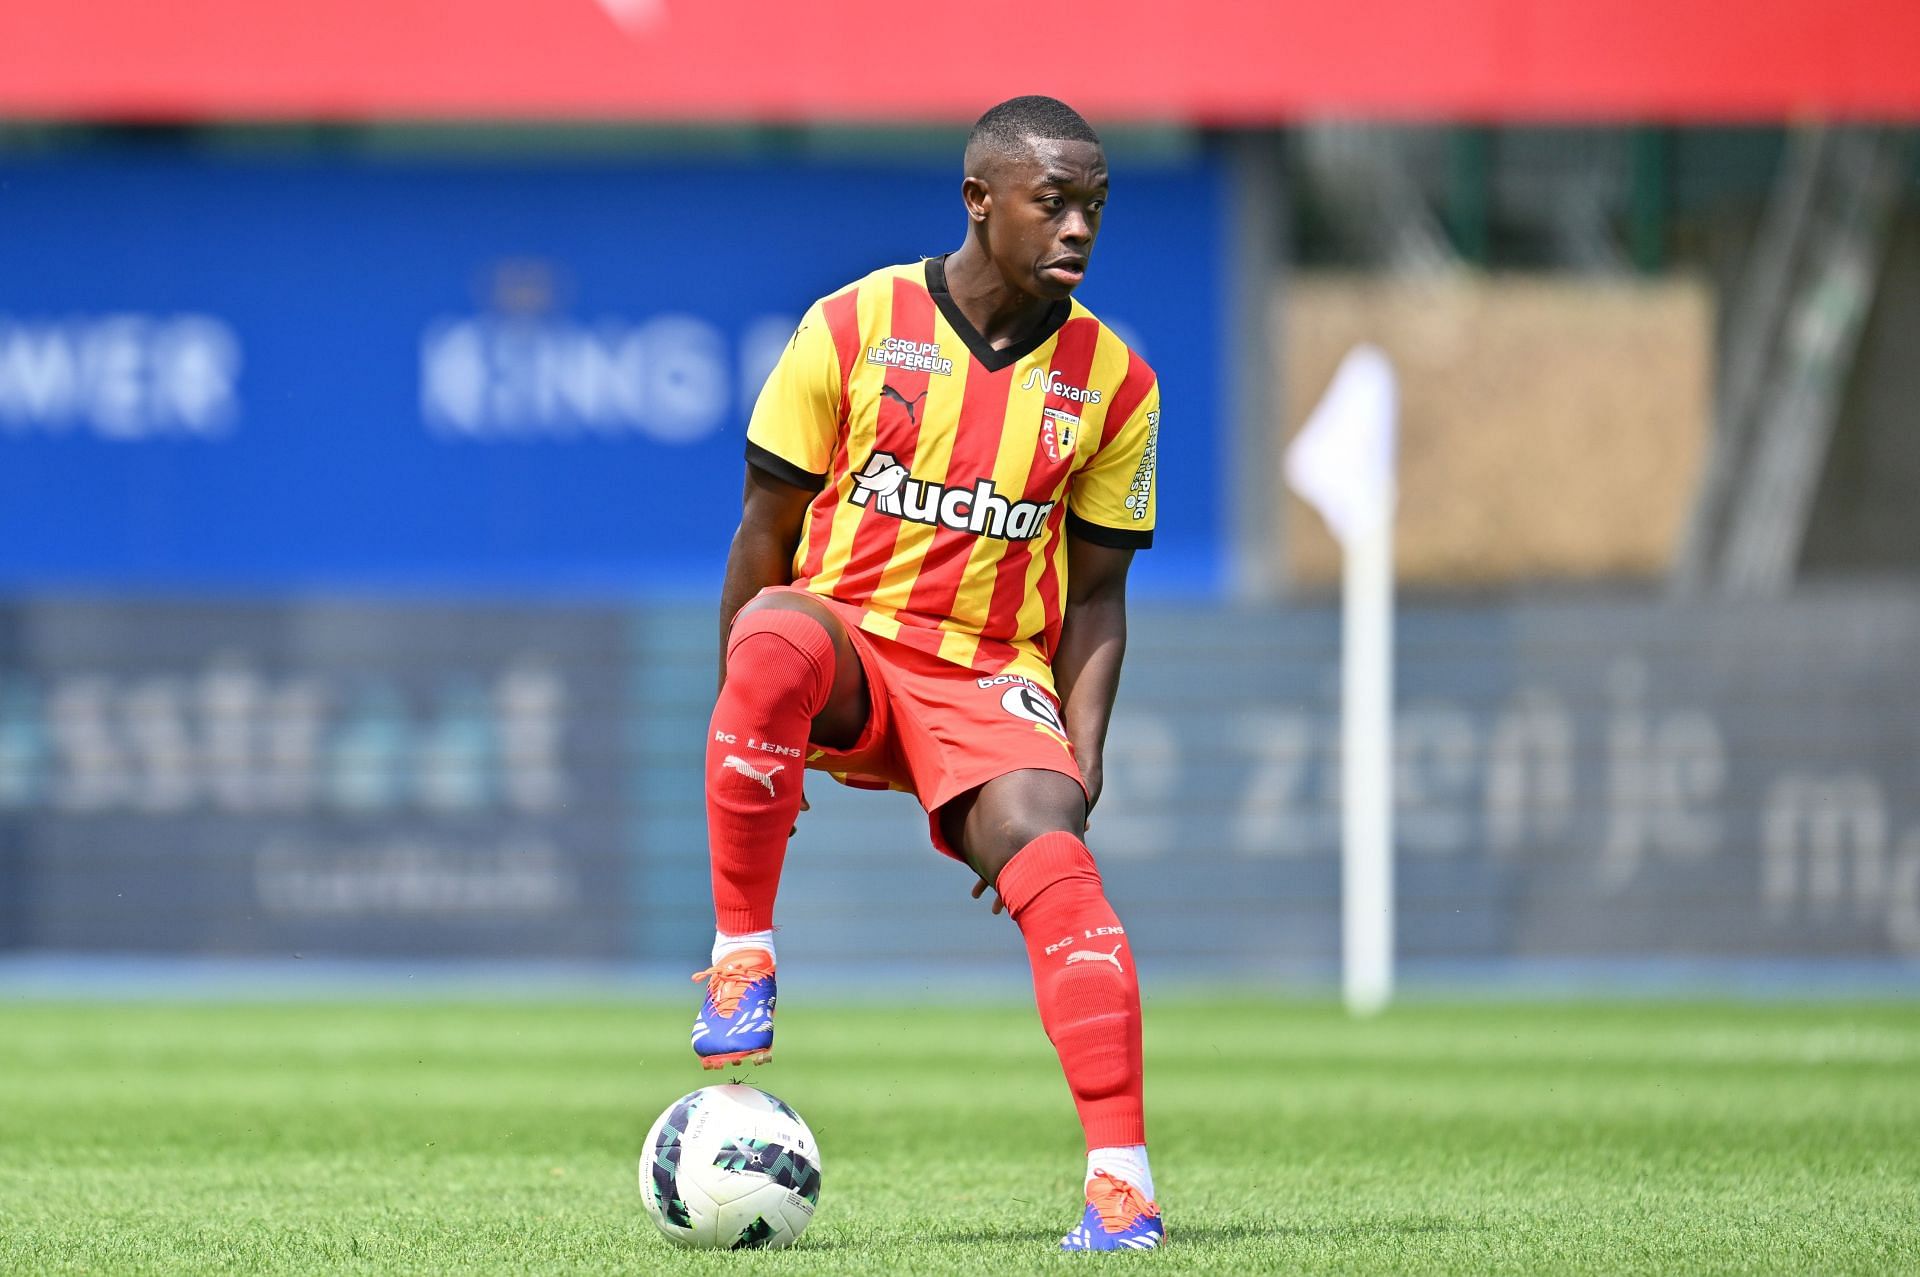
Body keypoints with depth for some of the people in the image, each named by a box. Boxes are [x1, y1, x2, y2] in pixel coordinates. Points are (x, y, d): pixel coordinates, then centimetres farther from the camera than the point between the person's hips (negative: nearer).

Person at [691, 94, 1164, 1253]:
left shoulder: (1114, 383, 3)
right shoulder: (857, 327, -4)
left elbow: (1097, 593, 8)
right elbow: (768, 528, 2)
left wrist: (1083, 748, -5)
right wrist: (742, 718, -1)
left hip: (989, 678, 1)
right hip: (849, 643, -1)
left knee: (1049, 856, -28)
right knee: (775, 634, -39)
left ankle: (1123, 1178, -27)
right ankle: (742, 954, -24)